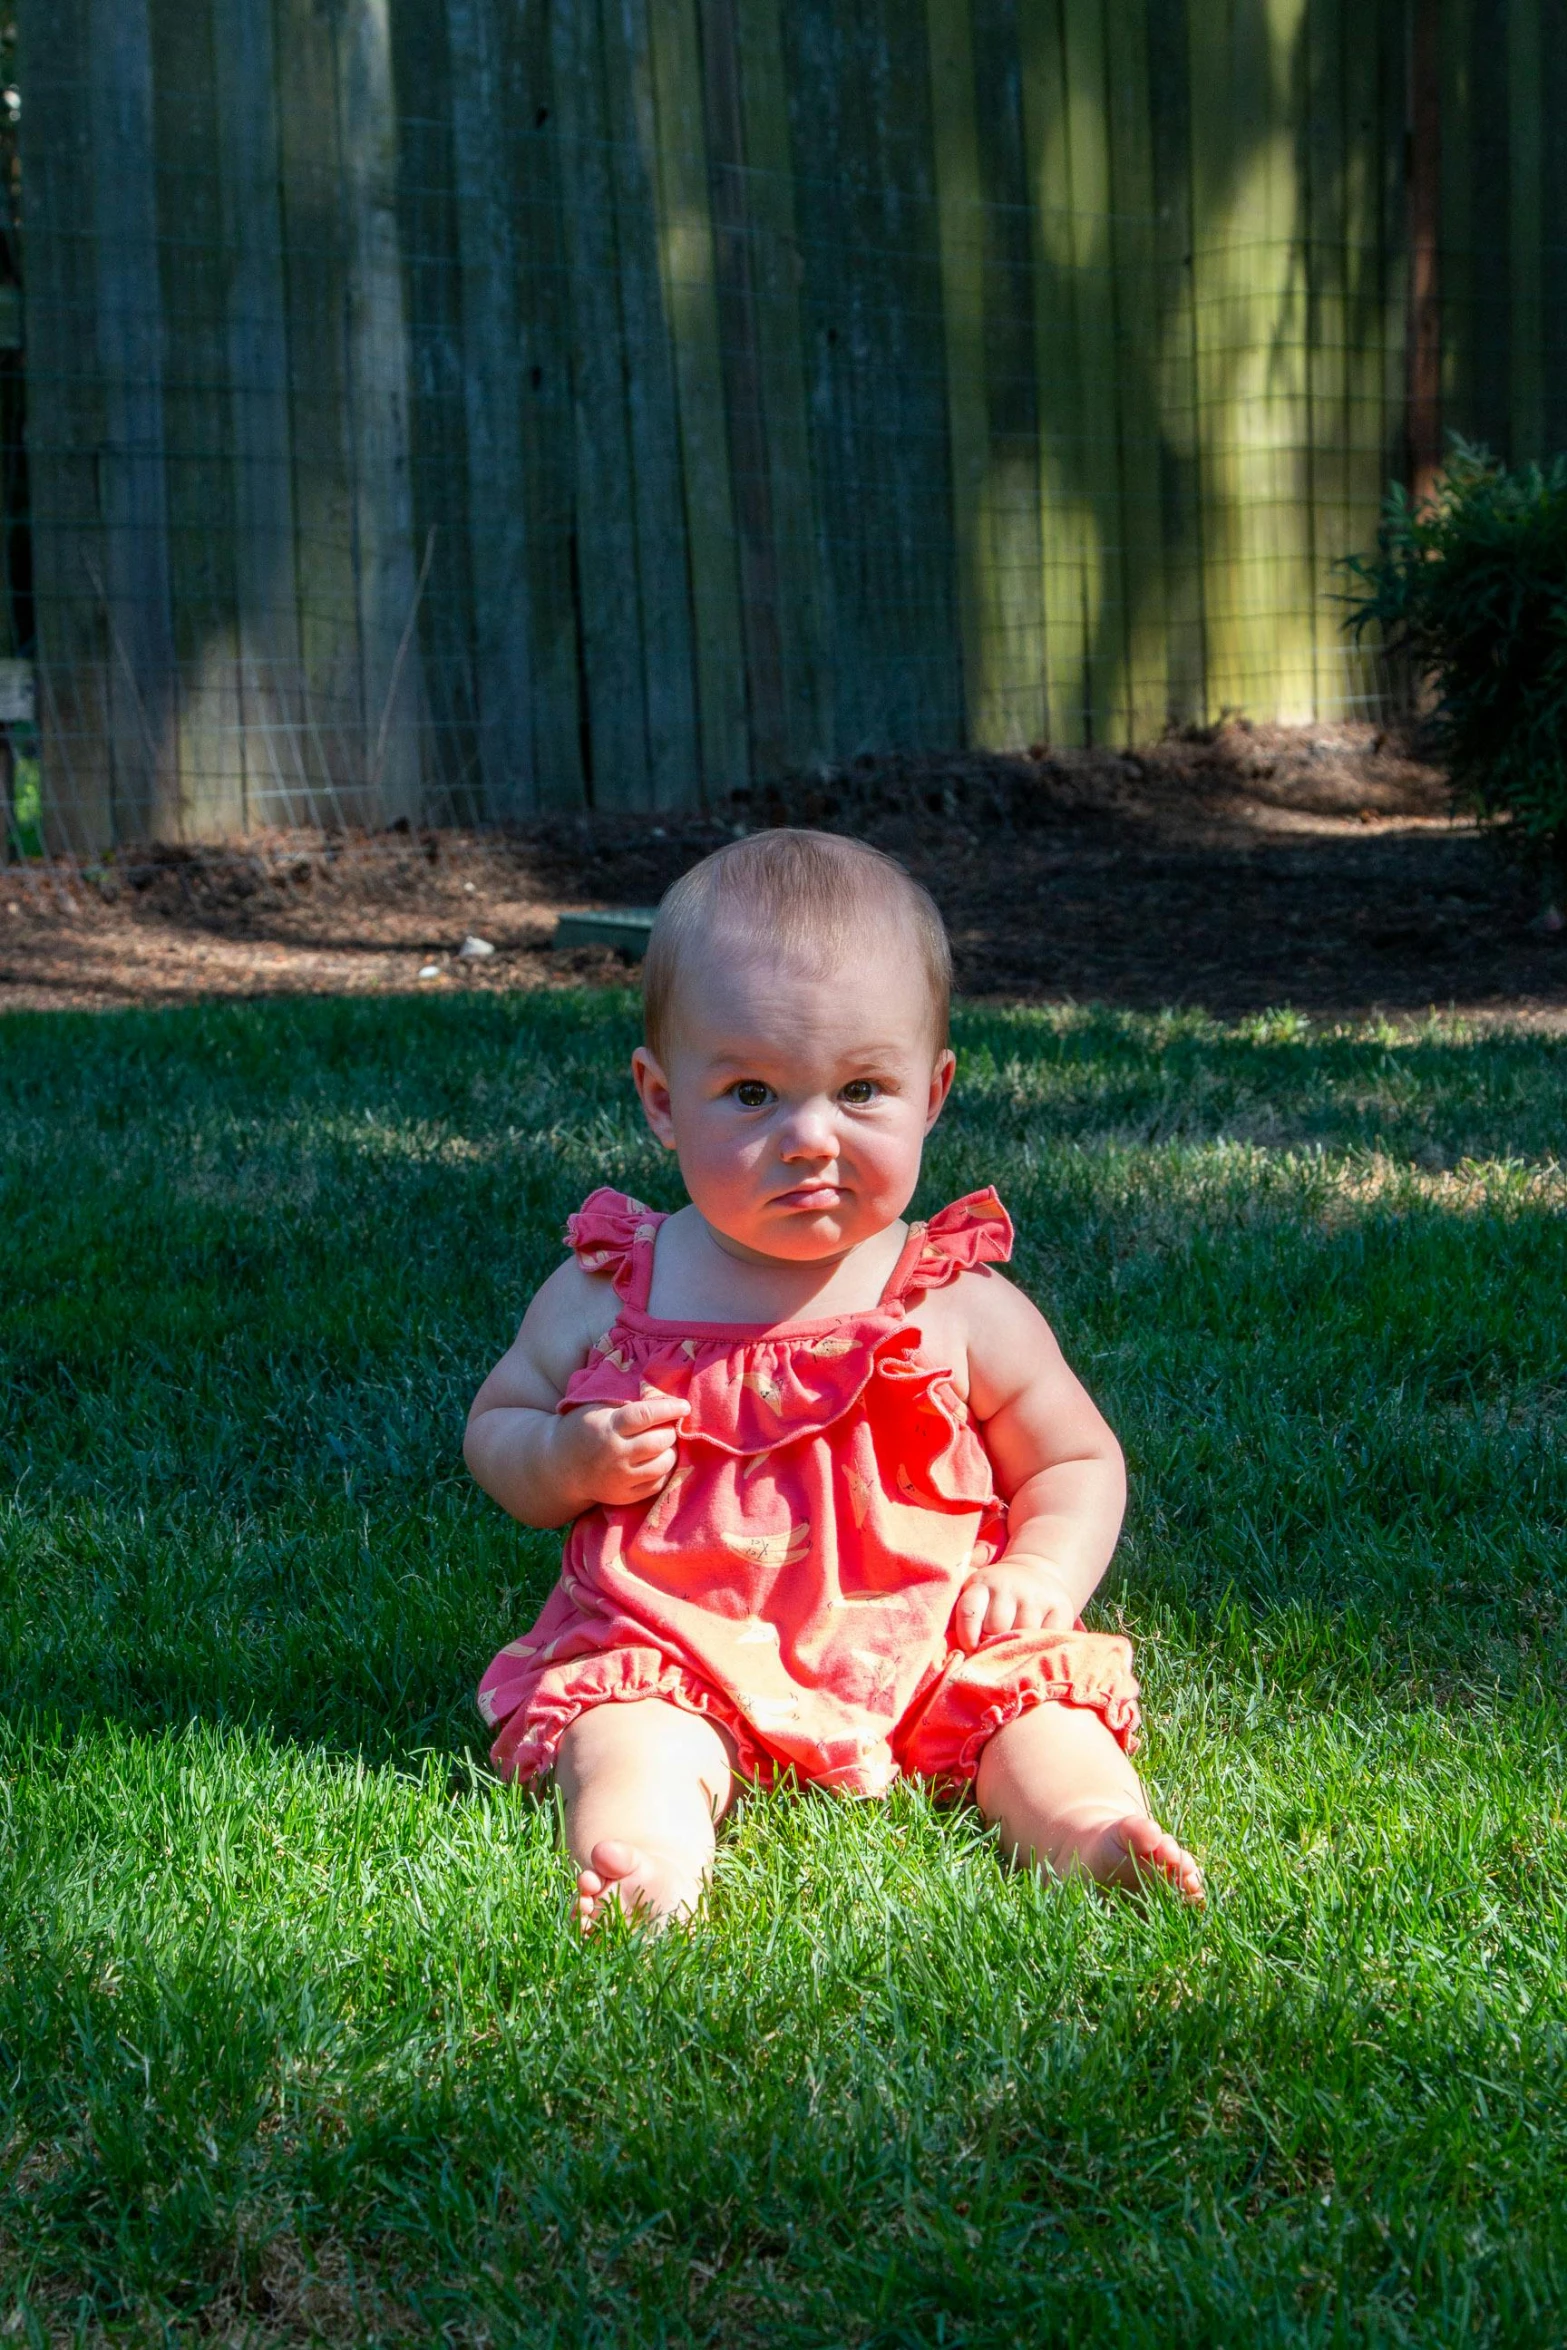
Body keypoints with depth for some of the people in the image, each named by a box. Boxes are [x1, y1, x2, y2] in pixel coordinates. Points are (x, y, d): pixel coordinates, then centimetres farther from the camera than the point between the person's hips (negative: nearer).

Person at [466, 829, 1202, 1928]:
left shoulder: (962, 1307, 2)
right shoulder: (610, 1293, 3)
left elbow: (1076, 1458, 15)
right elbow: (496, 1421, 16)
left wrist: (1042, 1571, -6)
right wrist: (567, 1463, -8)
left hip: (920, 1655, 1)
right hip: (674, 1655, -1)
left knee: (1037, 1696, -24)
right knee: (627, 1730, -30)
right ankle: (648, 1865, -55)